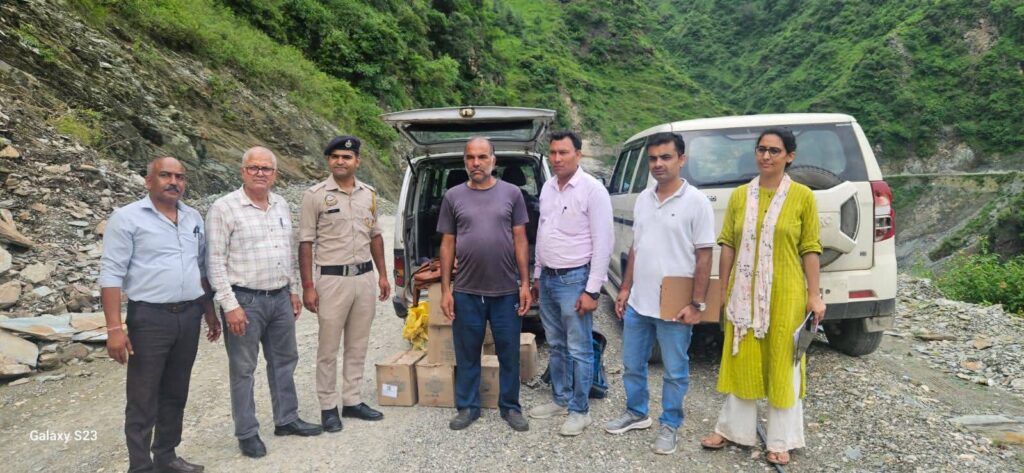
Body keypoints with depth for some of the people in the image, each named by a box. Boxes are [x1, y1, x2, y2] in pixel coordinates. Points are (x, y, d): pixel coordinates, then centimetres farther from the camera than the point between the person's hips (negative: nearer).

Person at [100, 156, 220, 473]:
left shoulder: (194, 218, 10)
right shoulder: (127, 217, -7)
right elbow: (111, 274, -10)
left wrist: (210, 313, 16)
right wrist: (114, 328, -16)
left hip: (190, 316, 5)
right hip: (149, 318, -5)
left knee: (175, 394, 15)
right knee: (143, 400, 3)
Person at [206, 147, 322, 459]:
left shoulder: (281, 206, 9)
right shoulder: (224, 208, -11)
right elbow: (215, 261, -13)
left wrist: (293, 290, 15)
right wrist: (230, 305, -17)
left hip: (280, 298, 7)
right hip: (245, 301, -6)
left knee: (284, 361, 16)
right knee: (243, 370, 6)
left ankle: (286, 419, 31)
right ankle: (247, 433, 18)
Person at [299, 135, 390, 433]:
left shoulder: (369, 194, 8)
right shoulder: (315, 195, -6)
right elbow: (306, 243, -6)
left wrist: (382, 274, 12)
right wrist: (307, 287, -11)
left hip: (365, 278, 5)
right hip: (332, 280, -5)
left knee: (358, 347, 12)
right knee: (328, 349, 5)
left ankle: (352, 401, 25)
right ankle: (328, 407, 17)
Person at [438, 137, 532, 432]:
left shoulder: (511, 194, 2)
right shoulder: (453, 197, 4)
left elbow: (520, 241, 3)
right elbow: (447, 245, 5)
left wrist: (525, 283, -2)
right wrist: (445, 290, 1)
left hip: (507, 291, 0)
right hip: (466, 292, 1)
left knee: (509, 354, 10)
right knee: (467, 355, 12)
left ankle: (510, 407, 26)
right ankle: (468, 407, 27)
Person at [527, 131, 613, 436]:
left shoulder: (592, 190, -13)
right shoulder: (548, 188, 9)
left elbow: (603, 242, -15)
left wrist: (592, 290, -17)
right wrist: (537, 274, 17)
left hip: (574, 279, -7)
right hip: (548, 278, 7)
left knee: (579, 350, 2)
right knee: (556, 345, 17)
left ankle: (579, 410, 15)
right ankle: (560, 399, 31)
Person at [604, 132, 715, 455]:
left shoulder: (696, 202, -10)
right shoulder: (643, 199, 8)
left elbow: (704, 257, -11)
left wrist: (696, 304, -14)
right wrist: (625, 289, 12)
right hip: (637, 303, 6)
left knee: (674, 372, 9)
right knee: (632, 365, 18)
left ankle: (670, 425, 27)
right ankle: (636, 413, 38)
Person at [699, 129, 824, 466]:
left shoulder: (802, 196, -4)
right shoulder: (740, 195, 3)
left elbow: (810, 249, -3)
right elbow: (728, 244, 6)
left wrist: (814, 295, -4)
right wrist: (723, 287, 5)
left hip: (785, 295, -2)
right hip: (744, 293, 3)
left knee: (782, 365, 9)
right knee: (741, 360, 14)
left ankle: (780, 441, 24)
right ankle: (733, 429, 31)